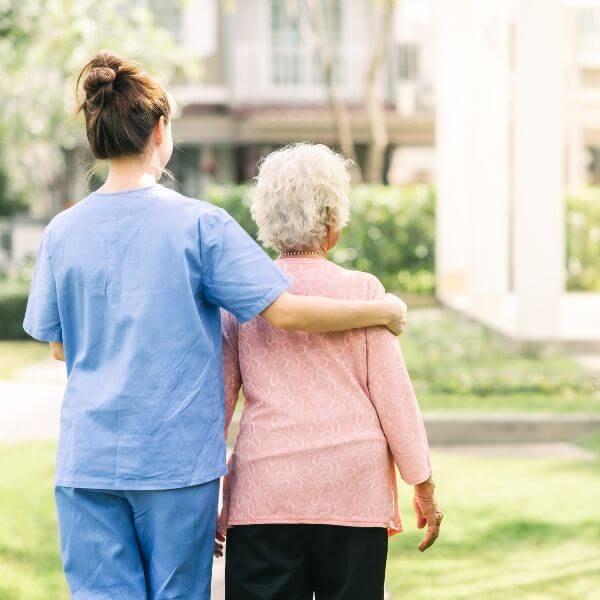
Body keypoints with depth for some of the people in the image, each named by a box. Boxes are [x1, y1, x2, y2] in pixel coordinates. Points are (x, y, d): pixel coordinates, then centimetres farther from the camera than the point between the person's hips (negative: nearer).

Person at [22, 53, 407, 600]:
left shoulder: (63, 231, 2)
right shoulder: (200, 224, -7)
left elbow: (59, 345, 11)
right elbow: (284, 310, -11)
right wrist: (382, 311, 2)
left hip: (88, 456, 2)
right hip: (178, 455, -2)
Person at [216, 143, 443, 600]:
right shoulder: (361, 290, -2)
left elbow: (218, 400, 7)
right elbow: (393, 395, 0)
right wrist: (424, 486, 8)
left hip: (265, 492, 1)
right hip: (353, 491, -1)